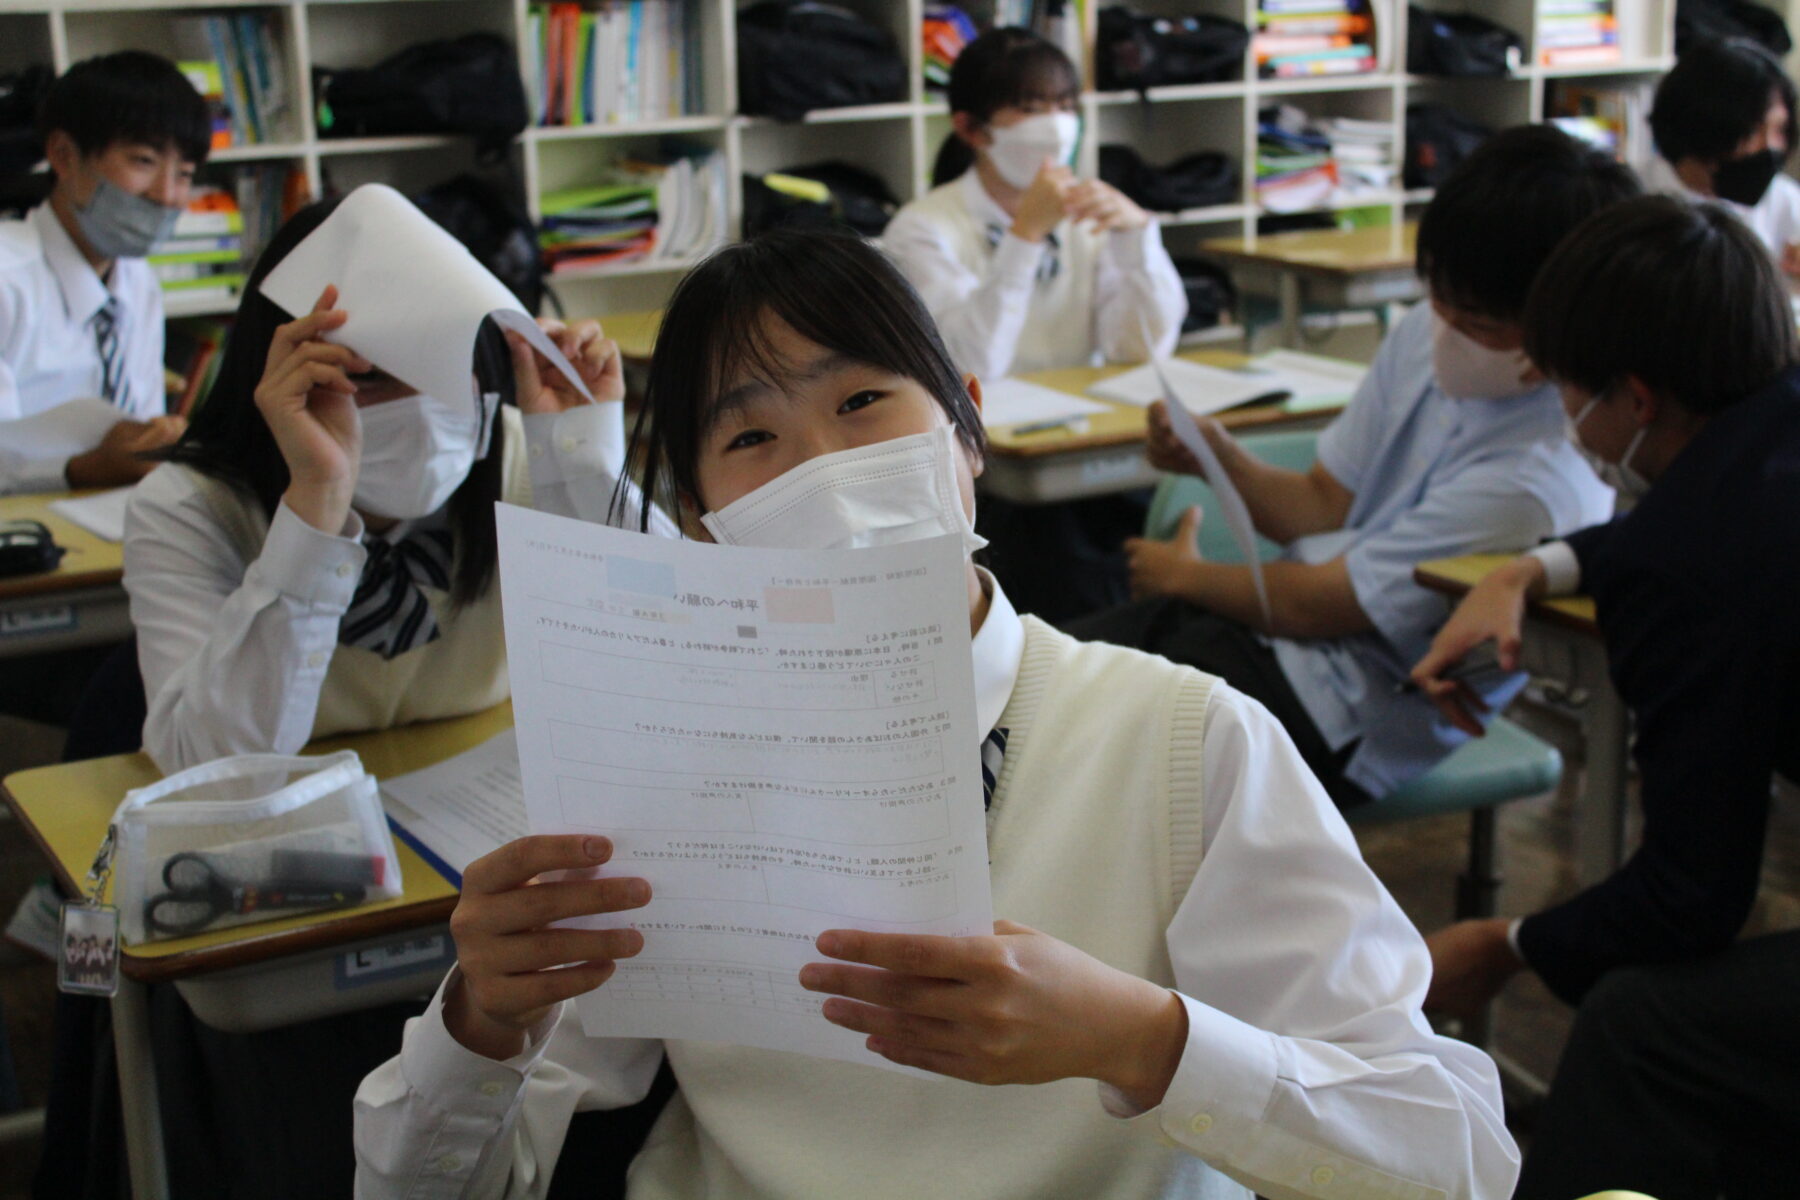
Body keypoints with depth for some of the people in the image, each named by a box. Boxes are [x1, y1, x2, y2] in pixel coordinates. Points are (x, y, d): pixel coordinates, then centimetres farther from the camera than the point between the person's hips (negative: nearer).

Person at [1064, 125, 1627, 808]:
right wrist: (1221, 460, -11)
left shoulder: (1532, 480, -26)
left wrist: (1184, 575, -2)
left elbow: (1318, 604, -19)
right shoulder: (1424, 337, -2)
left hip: (1342, 719, -7)